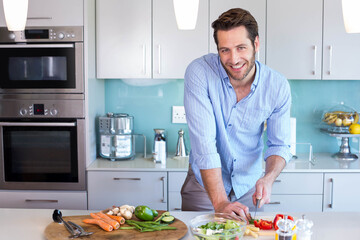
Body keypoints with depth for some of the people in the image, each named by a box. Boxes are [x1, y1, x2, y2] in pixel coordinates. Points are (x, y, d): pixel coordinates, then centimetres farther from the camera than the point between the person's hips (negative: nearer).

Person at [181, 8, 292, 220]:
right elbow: (204, 141, -26)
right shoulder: (199, 72, -22)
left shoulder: (278, 86, -13)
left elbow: (279, 145, -4)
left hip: (249, 187, 2)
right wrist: (220, 202, -30)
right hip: (205, 184, -2)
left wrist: (268, 179, -24)